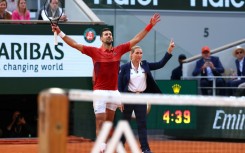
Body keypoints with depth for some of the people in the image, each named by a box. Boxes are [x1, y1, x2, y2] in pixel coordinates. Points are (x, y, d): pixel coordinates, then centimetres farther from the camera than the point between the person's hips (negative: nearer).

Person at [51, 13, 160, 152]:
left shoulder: (119, 50, 5)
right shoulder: (94, 51, -3)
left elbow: (136, 39, 9)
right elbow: (75, 44, -5)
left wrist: (150, 26, 6)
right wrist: (60, 33, -13)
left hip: (114, 91, 4)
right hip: (100, 92, -4)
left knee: (109, 123, 11)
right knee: (100, 122, -9)